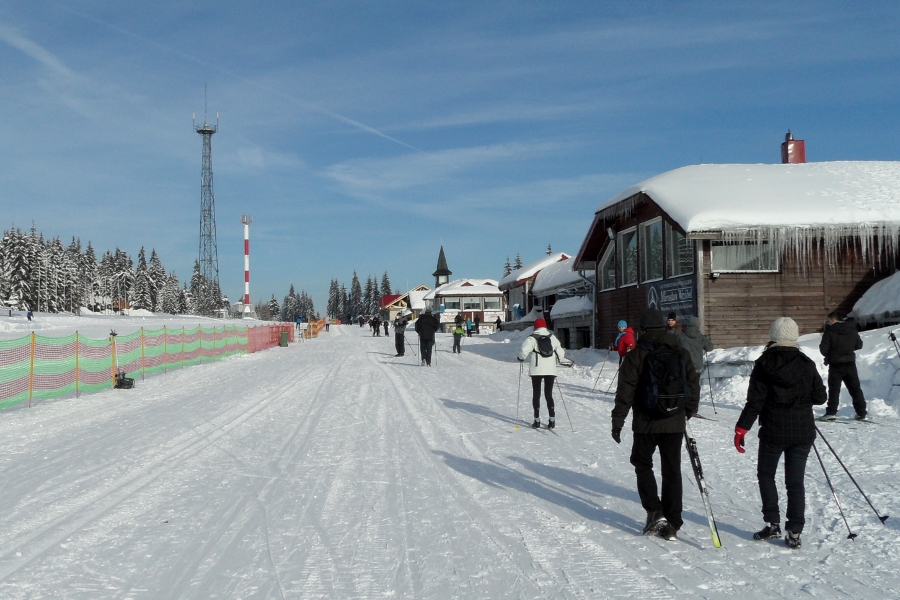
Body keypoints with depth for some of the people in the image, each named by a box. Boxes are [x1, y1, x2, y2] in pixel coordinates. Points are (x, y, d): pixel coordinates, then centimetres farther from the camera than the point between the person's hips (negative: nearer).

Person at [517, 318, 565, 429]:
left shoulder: (532, 338, -5)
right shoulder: (552, 337, 7)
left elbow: (523, 350, -18)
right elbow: (560, 353, 10)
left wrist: (521, 358, 2)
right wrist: (559, 358, 31)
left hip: (536, 370, -3)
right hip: (550, 370, 3)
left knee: (536, 394, 6)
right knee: (549, 394, 8)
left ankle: (537, 420, 4)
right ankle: (552, 420, -1)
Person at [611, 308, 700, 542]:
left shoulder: (636, 355, -7)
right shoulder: (681, 354, 5)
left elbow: (625, 392, -9)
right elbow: (694, 385, 11)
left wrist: (617, 422, -3)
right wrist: (689, 412, 25)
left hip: (646, 423, -3)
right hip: (675, 423, 3)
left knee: (643, 465, 15)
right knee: (672, 471, 9)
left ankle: (655, 512, 1)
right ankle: (672, 524, 11)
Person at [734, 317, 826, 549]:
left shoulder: (764, 364, -7)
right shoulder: (806, 364, -1)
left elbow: (755, 401, -10)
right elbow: (820, 397, 2)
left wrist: (741, 428, -6)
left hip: (773, 432, -2)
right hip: (803, 432, 2)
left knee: (766, 474, 17)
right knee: (795, 482, 8)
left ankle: (773, 523, 10)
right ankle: (794, 532, 5)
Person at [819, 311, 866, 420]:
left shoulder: (829, 332, -12)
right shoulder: (852, 330, 4)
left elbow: (823, 349, -13)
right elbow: (859, 345, 10)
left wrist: (828, 355, 8)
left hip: (835, 365, -4)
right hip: (850, 363, 4)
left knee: (834, 389, 2)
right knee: (855, 389, 11)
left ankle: (831, 412, -4)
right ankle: (861, 412, 12)